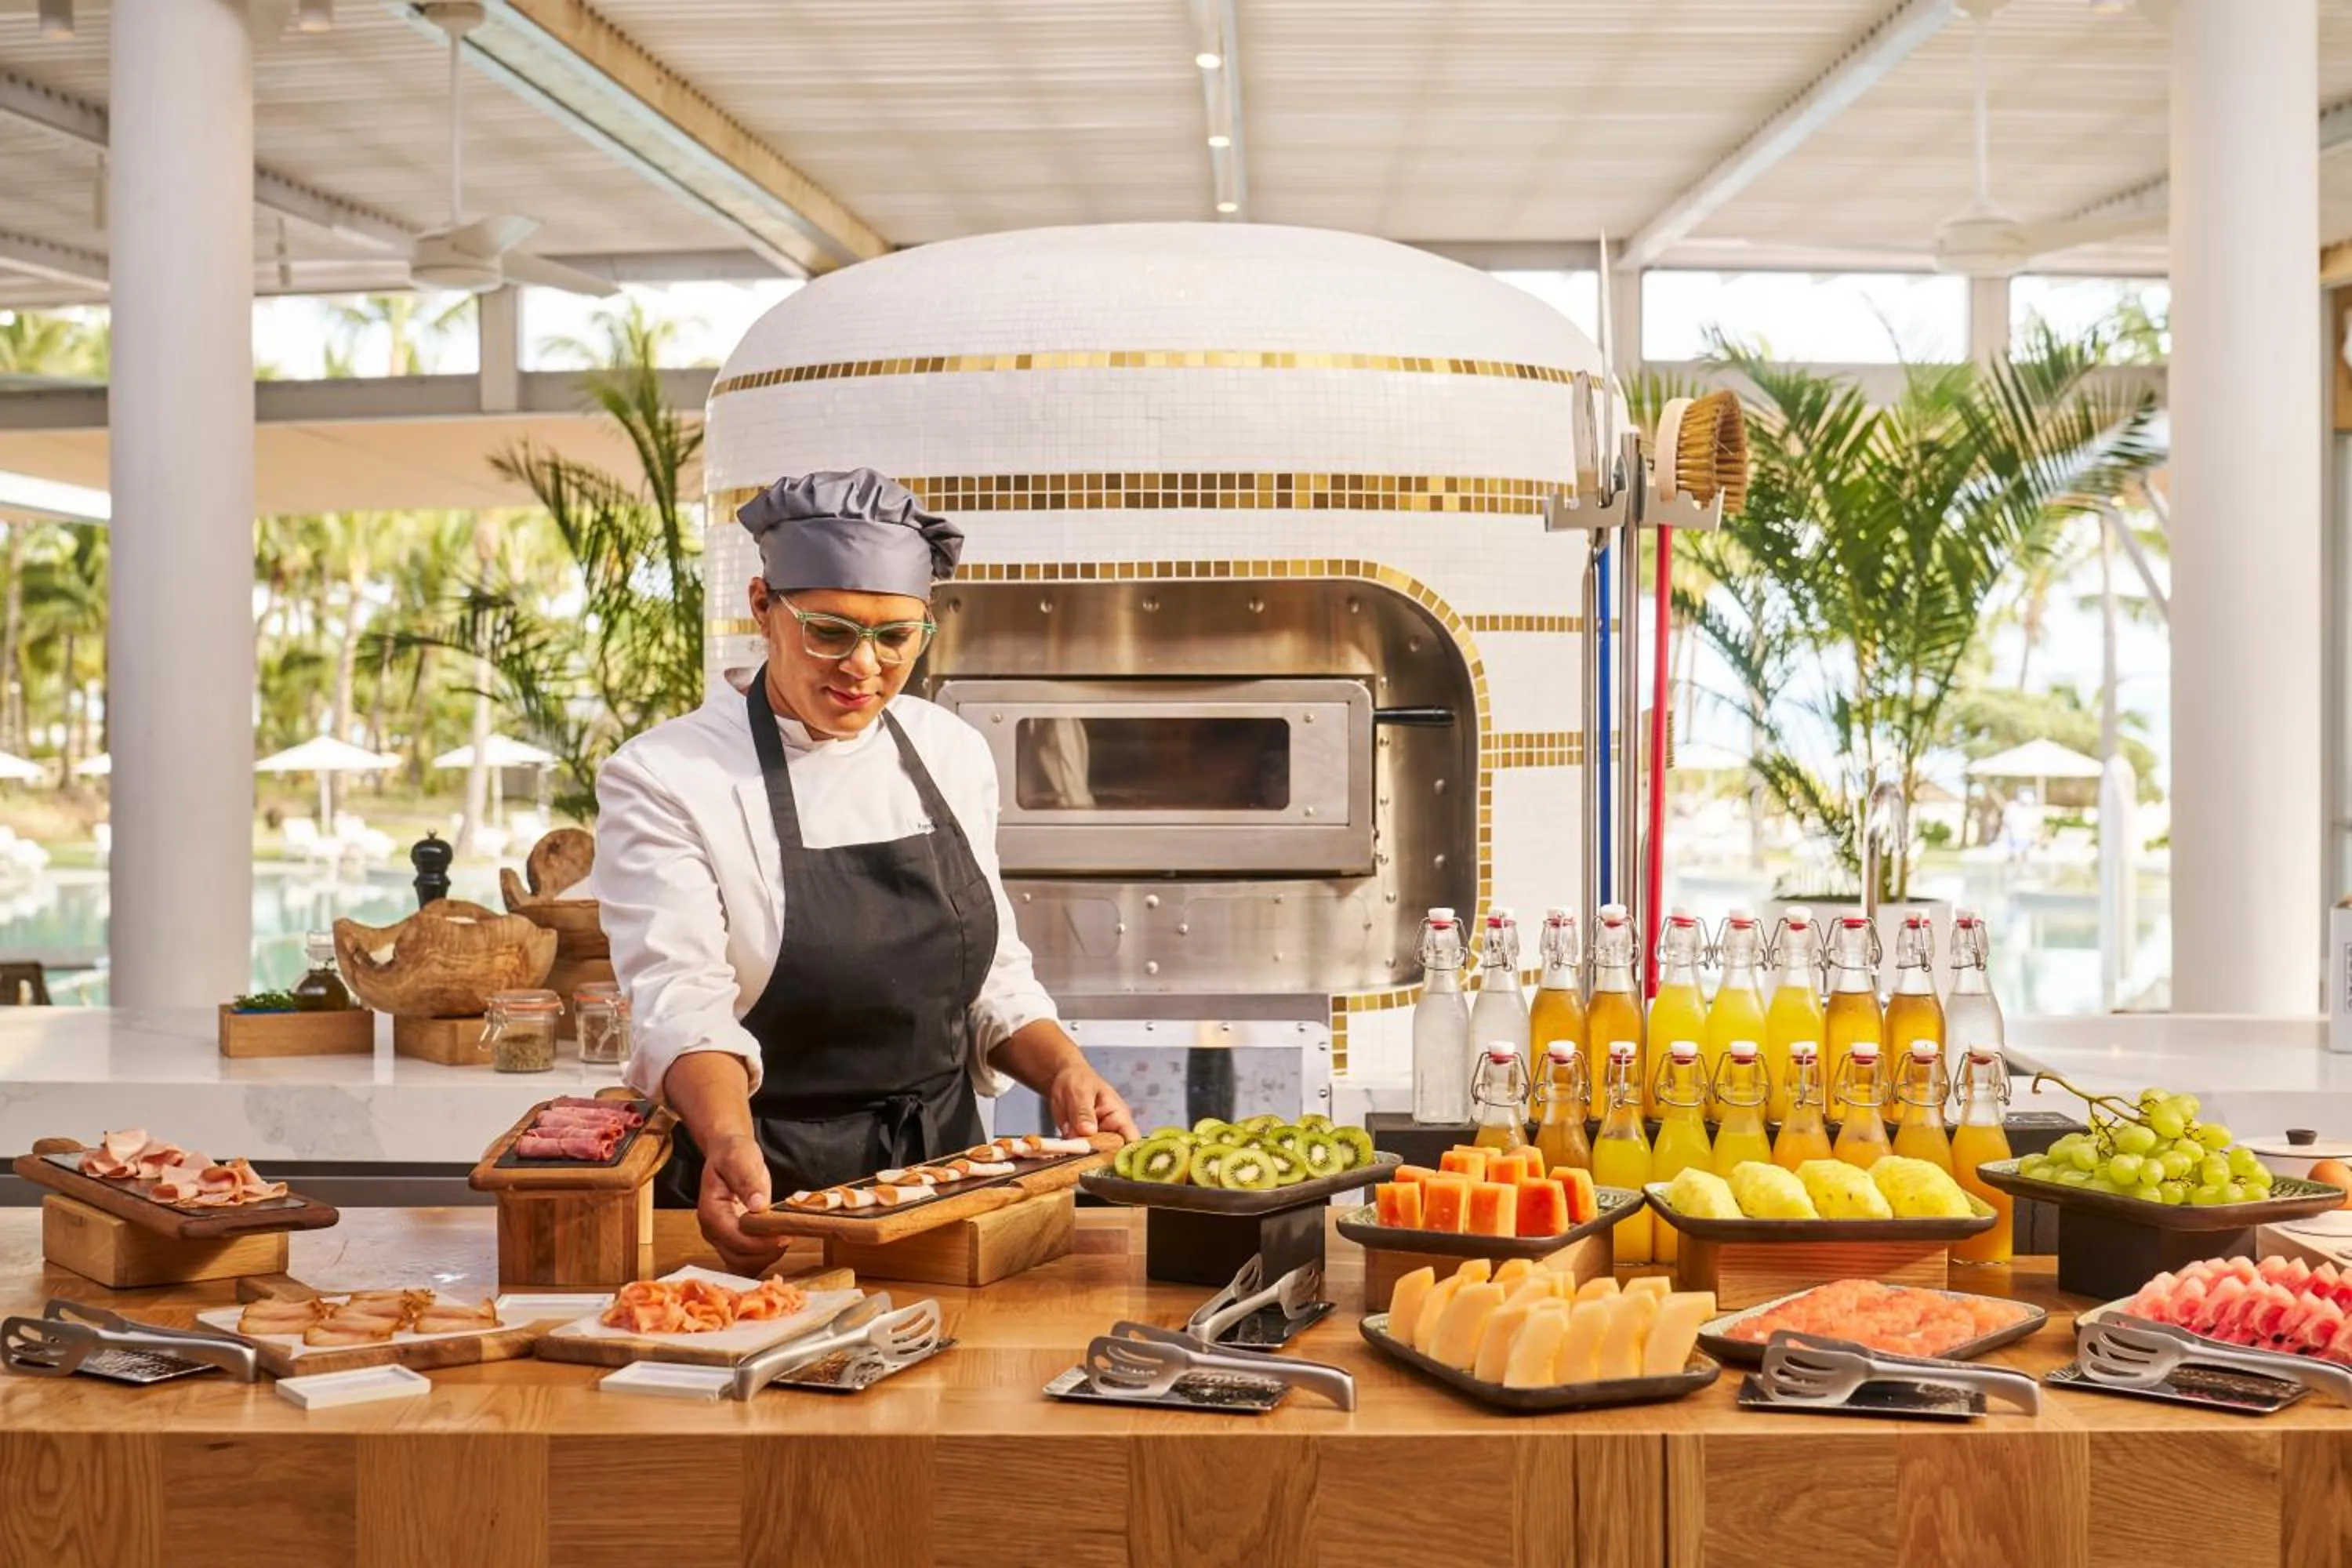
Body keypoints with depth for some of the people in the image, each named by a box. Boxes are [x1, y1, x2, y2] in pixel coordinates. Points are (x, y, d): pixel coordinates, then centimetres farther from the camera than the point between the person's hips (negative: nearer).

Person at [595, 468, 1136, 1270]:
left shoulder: (952, 753, 9)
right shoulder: (664, 777, -7)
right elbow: (682, 1004, -17)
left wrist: (1065, 1072, -3)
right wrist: (730, 1141, -35)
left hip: (940, 1179, 4)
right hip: (763, 1203, -4)